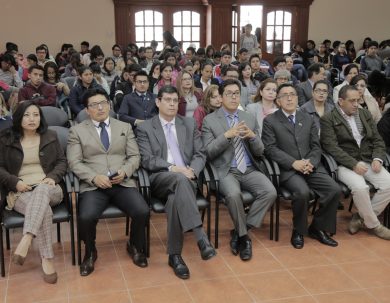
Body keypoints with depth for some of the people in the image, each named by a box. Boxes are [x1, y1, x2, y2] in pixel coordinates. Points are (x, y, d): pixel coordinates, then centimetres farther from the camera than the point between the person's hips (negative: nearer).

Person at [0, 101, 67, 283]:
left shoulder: (50, 136, 15)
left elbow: (62, 162, 13)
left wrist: (53, 177, -7)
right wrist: (15, 182, -10)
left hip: (48, 189, 1)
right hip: (20, 192, -1)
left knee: (41, 190, -40)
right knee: (44, 210, -36)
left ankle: (26, 241, -51)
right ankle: (47, 259, -31)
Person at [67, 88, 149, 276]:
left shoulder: (125, 127, 18)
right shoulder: (77, 131, 10)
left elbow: (134, 156, 12)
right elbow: (74, 163, 1)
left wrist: (125, 171, -9)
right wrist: (94, 177, -15)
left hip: (122, 183, 2)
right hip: (93, 185, -2)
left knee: (142, 212, -24)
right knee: (86, 217, -31)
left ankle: (135, 247, 9)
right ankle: (90, 252, 3)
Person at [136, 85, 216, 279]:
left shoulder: (189, 124, 17)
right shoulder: (145, 128, 8)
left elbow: (200, 155, 11)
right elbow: (147, 161, -4)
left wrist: (191, 170, -11)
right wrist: (173, 168, -18)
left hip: (186, 178, 3)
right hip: (161, 179, -2)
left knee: (176, 198, -35)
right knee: (180, 180, -38)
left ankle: (174, 255, -27)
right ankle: (201, 237, -46)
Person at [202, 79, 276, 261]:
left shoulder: (250, 119, 14)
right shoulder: (210, 120, 3)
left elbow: (260, 151, 12)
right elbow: (208, 152, -5)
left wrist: (252, 136, -10)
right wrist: (227, 135, -18)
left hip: (250, 170, 4)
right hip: (226, 171, -4)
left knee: (270, 192, -23)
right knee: (233, 195, -34)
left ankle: (240, 232, -7)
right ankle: (244, 236, -8)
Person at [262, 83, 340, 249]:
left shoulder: (308, 120, 17)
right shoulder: (270, 121, 4)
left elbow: (316, 147, 12)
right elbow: (270, 148, -6)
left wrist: (311, 162, -10)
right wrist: (293, 163, -17)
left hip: (311, 167, 4)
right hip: (287, 169, -4)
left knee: (334, 190, -18)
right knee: (302, 192, -32)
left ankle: (318, 227, 5)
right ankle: (298, 231, -4)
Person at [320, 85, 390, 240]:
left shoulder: (365, 114, 14)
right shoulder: (328, 119, -4)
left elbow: (377, 140, 14)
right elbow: (331, 147, -13)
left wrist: (377, 158, -5)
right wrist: (354, 164, -21)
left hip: (368, 161, 6)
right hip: (345, 164, -6)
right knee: (360, 187, -32)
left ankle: (361, 217, 0)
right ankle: (373, 224, -7)